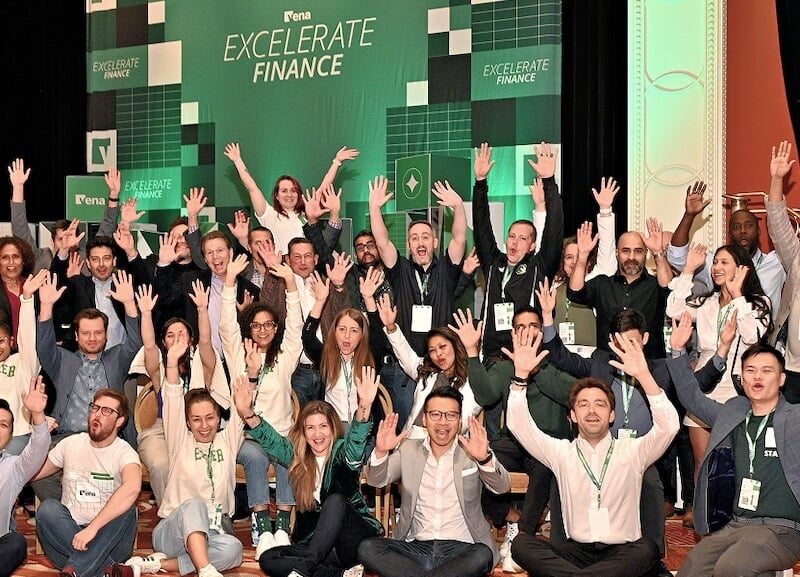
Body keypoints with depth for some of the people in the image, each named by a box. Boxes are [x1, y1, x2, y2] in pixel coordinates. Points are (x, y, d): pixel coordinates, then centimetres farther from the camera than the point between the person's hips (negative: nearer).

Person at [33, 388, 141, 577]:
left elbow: (132, 487, -31)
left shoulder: (124, 453, -8)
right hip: (65, 535, 3)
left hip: (106, 541, -3)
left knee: (126, 511, -30)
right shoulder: (70, 444, 8)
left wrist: (92, 528, -38)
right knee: (48, 507, -25)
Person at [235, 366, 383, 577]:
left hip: (354, 540, -5)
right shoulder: (297, 457, 8)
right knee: (267, 558, -17)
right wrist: (248, 414, -23)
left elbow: (355, 444, -27)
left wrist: (364, 407, -48)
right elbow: (272, 441, -3)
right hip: (313, 545, 5)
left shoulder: (341, 452, -6)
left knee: (335, 500, -30)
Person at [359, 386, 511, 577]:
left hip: (461, 548, -2)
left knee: (482, 555, -34)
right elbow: (377, 481, 2)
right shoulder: (408, 449, 11)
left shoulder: (471, 449, 4)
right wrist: (381, 451, -20)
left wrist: (485, 458, -30)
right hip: (415, 546, 2)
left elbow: (502, 487, -8)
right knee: (367, 548, -23)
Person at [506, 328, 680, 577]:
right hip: (575, 551, 1)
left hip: (623, 552, -1)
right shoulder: (561, 452, 11)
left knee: (647, 550, -36)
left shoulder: (632, 451, 7)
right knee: (521, 544, -25)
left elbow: (668, 426, -10)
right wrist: (521, 374, -11)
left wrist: (643, 375, -20)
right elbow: (519, 426, 0)